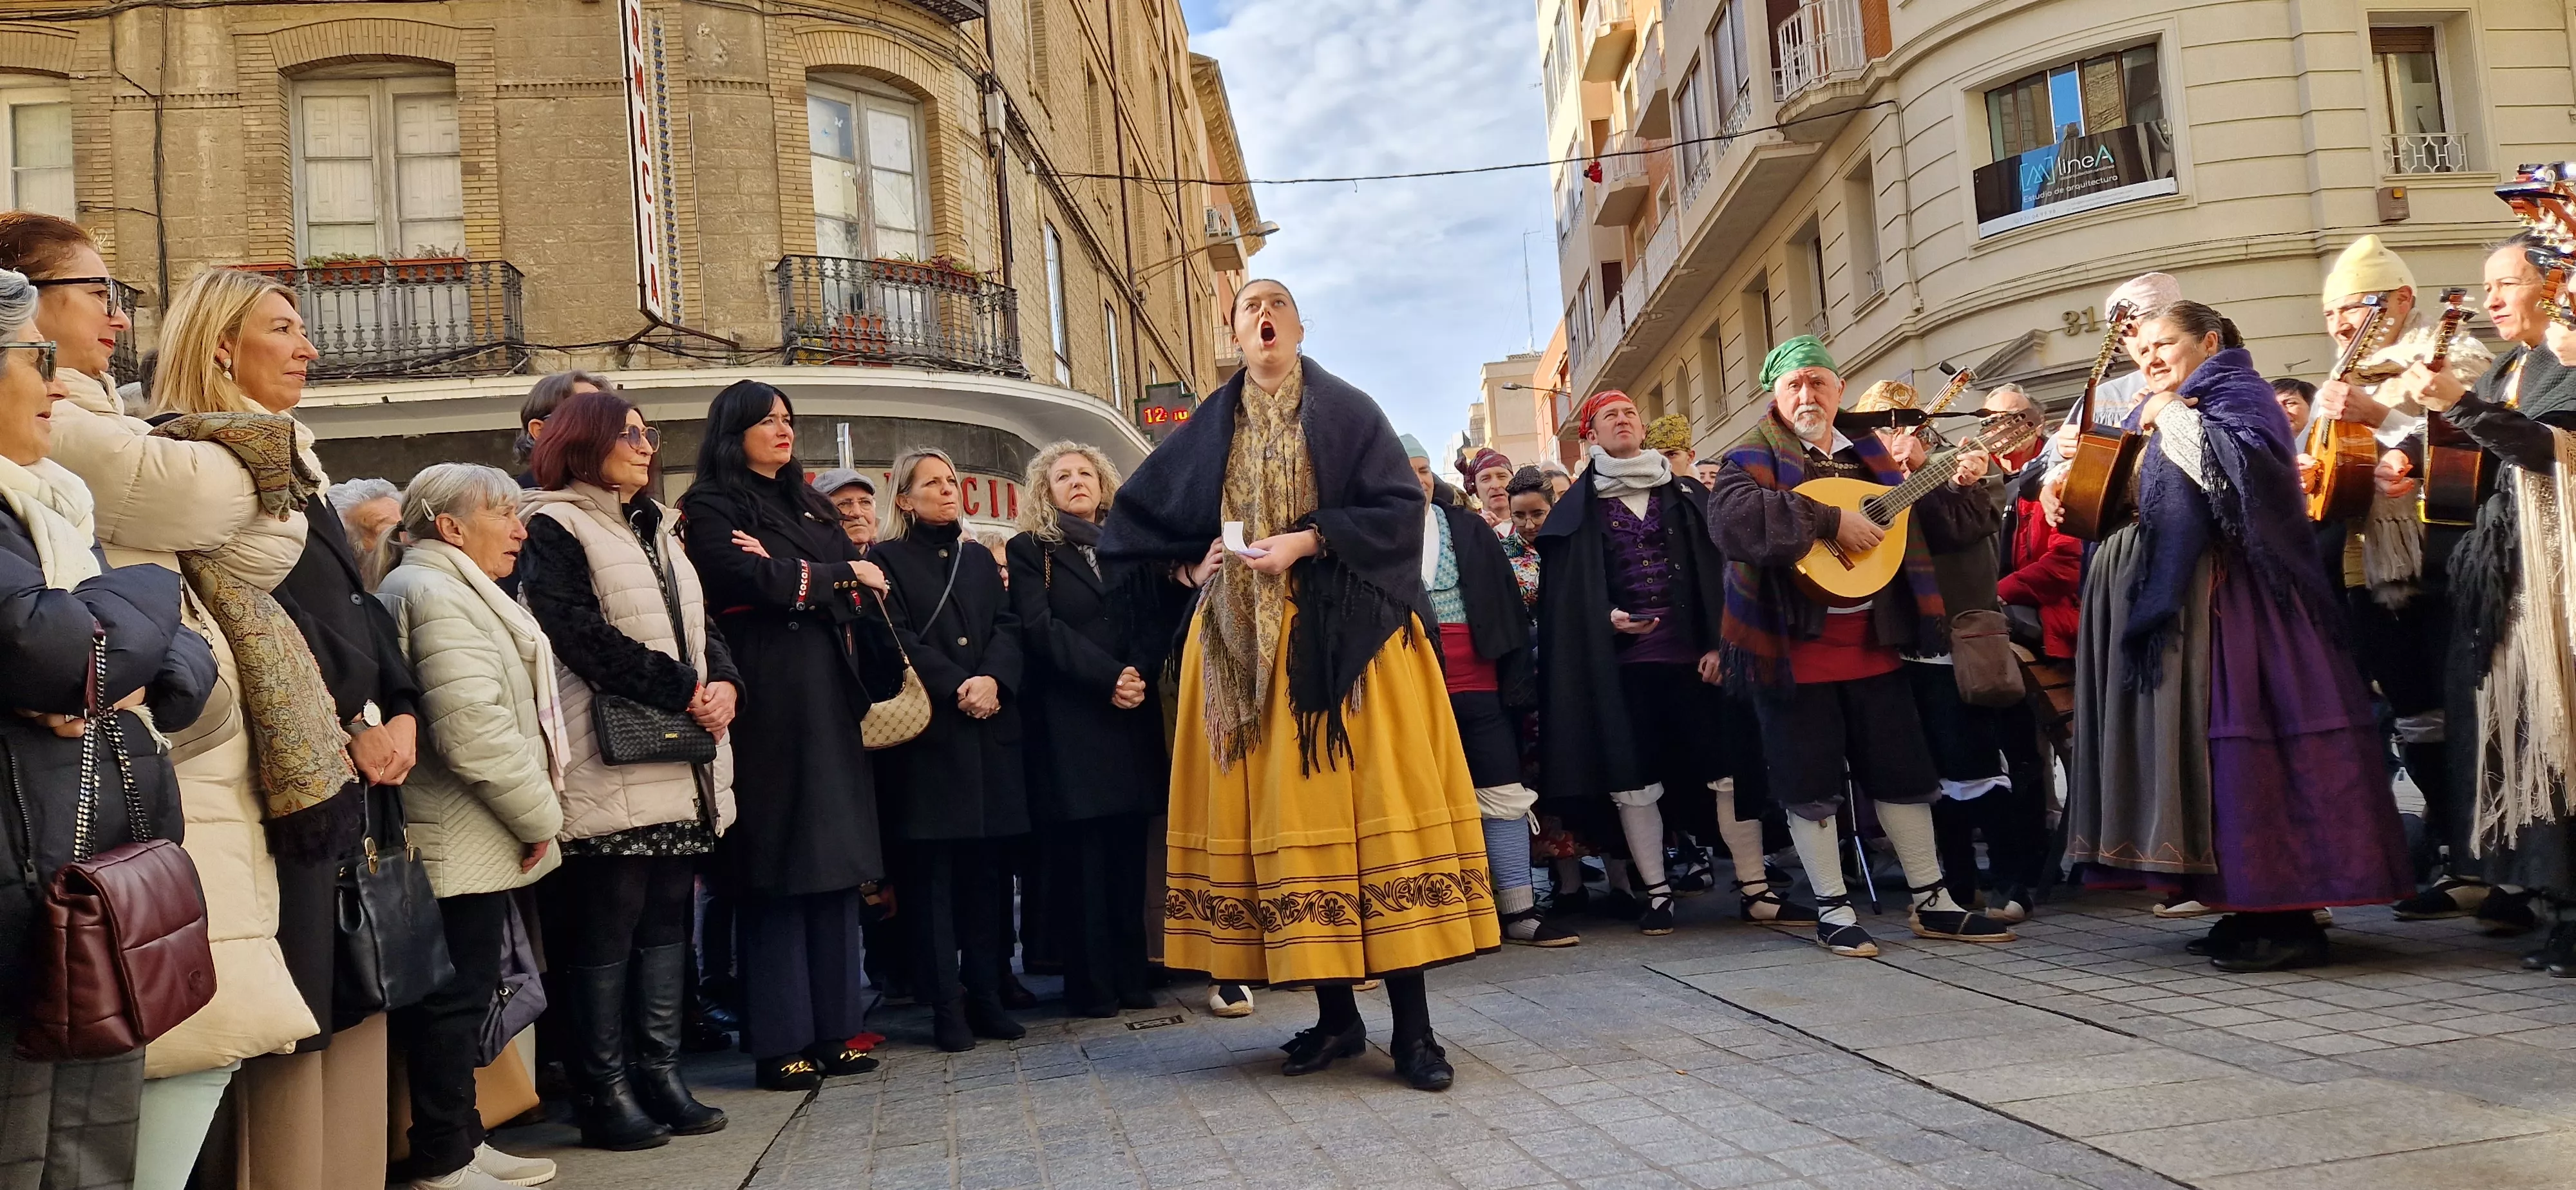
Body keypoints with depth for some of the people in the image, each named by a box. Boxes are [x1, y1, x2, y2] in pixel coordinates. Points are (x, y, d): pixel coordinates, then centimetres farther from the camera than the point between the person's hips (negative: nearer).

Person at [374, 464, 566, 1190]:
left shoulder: (450, 589, 21)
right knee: (458, 999, -3)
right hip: (463, 846, -11)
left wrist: (531, 813, 21)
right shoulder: (438, 594, -15)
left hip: (474, 844, 11)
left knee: (462, 994, 15)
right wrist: (540, 815, -14)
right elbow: (474, 728, -24)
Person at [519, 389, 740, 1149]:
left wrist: (724, 683, -3)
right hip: (611, 764, -8)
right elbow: (582, 635, -16)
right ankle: (605, 1092, 3)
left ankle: (660, 1073, 15)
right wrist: (683, 691, -17)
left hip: (679, 762, 8)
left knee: (667, 920, 9)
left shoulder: (657, 530, 21)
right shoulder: (553, 530, -3)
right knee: (605, 930, -4)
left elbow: (697, 628, 18)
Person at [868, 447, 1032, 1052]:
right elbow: (899, 639, -6)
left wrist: (993, 680, -11)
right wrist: (958, 688, -15)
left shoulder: (980, 557, 20)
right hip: (928, 732, -4)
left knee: (986, 866, 4)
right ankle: (946, 1003, -1)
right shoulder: (886, 559, 6)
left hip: (992, 730, 4)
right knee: (931, 870, -4)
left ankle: (986, 992, 9)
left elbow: (1009, 627, 8)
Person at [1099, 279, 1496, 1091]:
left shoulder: (1347, 412, 7)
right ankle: (1336, 1014, 10)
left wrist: (1307, 542, -14)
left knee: (1373, 800, -9)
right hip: (1246, 644, 3)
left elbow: (1400, 507, -4)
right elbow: (1137, 523, 20)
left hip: (1345, 634, -3)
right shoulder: (1211, 429, 16)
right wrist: (1189, 571, 4)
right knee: (1285, 810, 1)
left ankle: (1413, 1025, -7)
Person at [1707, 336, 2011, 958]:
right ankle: (1833, 911, 13)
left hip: (1874, 643, 6)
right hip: (1795, 647, -5)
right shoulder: (1755, 458, -5)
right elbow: (1732, 518, -28)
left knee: (1903, 771, 11)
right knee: (1812, 782, 2)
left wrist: (1958, 488, 6)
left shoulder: (1868, 455, 14)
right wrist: (1830, 521, -28)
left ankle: (1932, 903, 22)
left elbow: (1924, 531, 23)